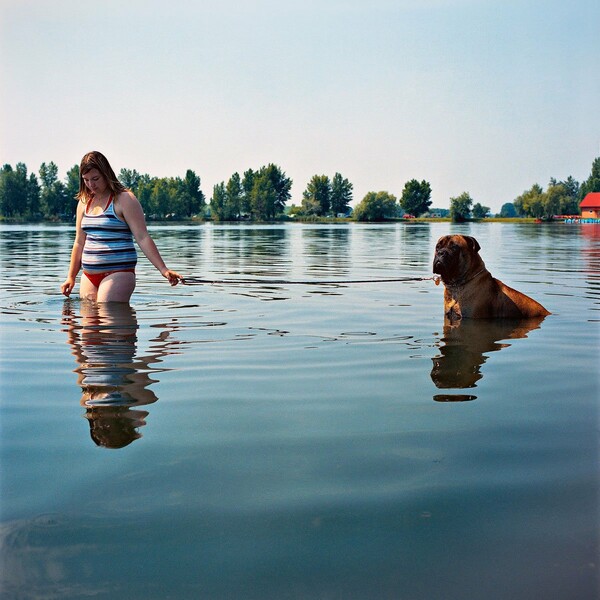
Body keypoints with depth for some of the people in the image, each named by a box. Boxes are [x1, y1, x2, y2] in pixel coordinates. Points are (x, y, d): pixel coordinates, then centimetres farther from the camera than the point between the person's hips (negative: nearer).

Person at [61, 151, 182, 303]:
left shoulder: (124, 200, -4)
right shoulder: (84, 202, 15)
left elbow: (143, 238, -9)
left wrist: (163, 270, -16)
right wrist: (71, 277, 19)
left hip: (118, 273, -7)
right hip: (89, 275, 7)